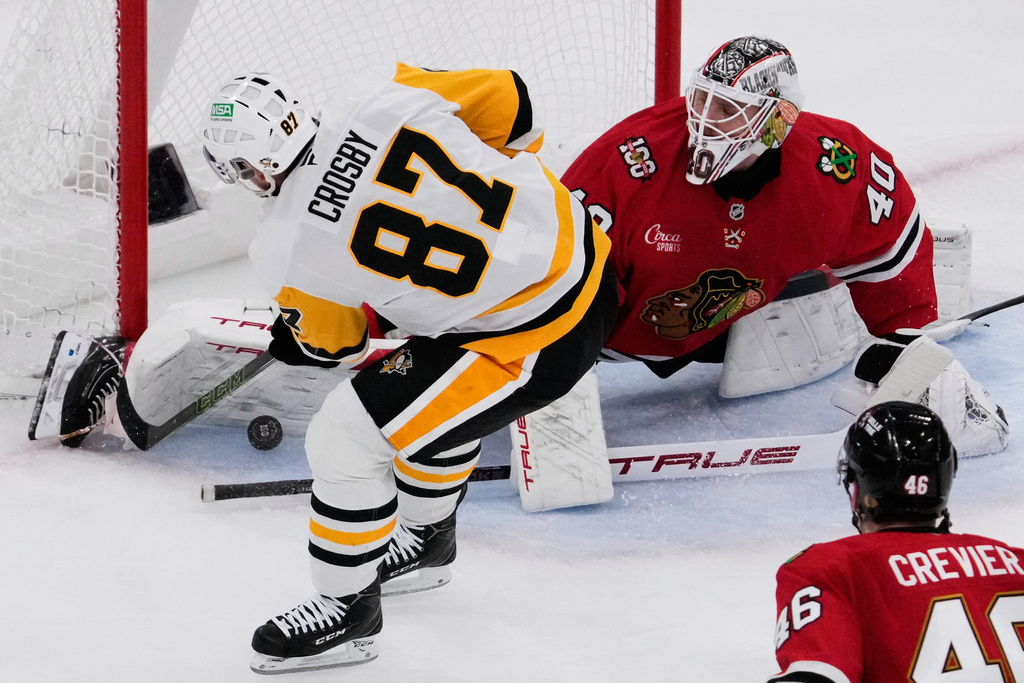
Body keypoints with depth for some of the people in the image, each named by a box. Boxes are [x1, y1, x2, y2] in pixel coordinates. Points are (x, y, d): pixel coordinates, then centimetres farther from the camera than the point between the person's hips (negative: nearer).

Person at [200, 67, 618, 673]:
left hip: (534, 340, -8)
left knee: (348, 437, 2)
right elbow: (508, 99, 2)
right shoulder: (377, 94, -8)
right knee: (443, 396, 32)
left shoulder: (287, 252, -15)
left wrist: (285, 337, 29)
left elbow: (330, 344, 5)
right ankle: (425, 542, 52)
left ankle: (346, 608, 19)